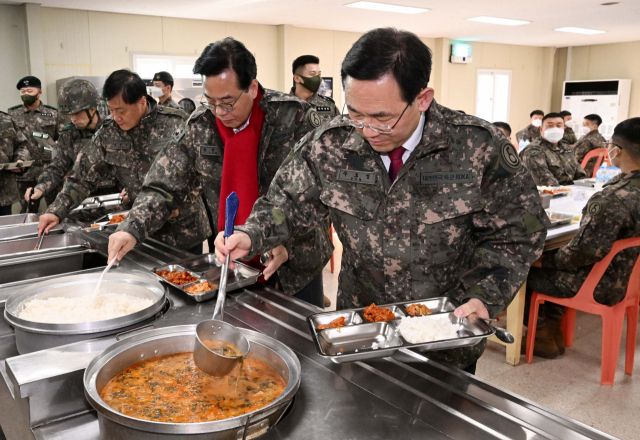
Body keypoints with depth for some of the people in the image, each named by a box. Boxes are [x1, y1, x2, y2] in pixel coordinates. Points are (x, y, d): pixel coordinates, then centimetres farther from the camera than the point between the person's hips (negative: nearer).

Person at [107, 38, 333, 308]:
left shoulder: (295, 117, -15)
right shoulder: (199, 127, -4)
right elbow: (163, 188, -1)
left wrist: (289, 243, -20)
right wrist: (132, 229, -17)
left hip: (297, 259, -2)